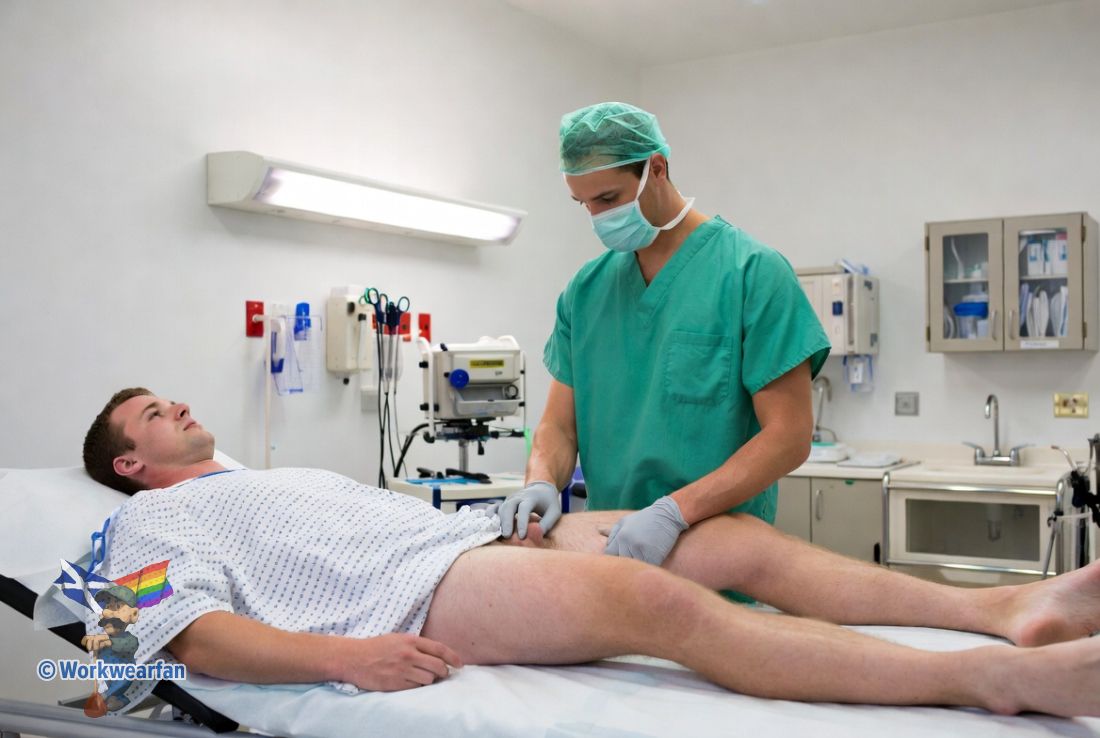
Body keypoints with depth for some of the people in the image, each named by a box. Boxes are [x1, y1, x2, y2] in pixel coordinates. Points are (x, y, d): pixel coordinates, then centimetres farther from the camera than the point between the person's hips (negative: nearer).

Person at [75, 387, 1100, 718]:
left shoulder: (297, 476, 34)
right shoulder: (155, 519, 11)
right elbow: (196, 633, -9)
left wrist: (508, 514, 11)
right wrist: (342, 655, -24)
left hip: (476, 534, 9)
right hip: (414, 592, -9)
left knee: (742, 540, -5)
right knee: (660, 600, -31)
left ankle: (1005, 607, -7)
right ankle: (989, 678, -34)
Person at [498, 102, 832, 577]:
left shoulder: (752, 271, -9)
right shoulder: (585, 290, 6)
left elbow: (789, 436, -13)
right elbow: (559, 423, 8)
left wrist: (674, 510, -24)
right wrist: (541, 482, -14)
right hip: (609, 546, 4)